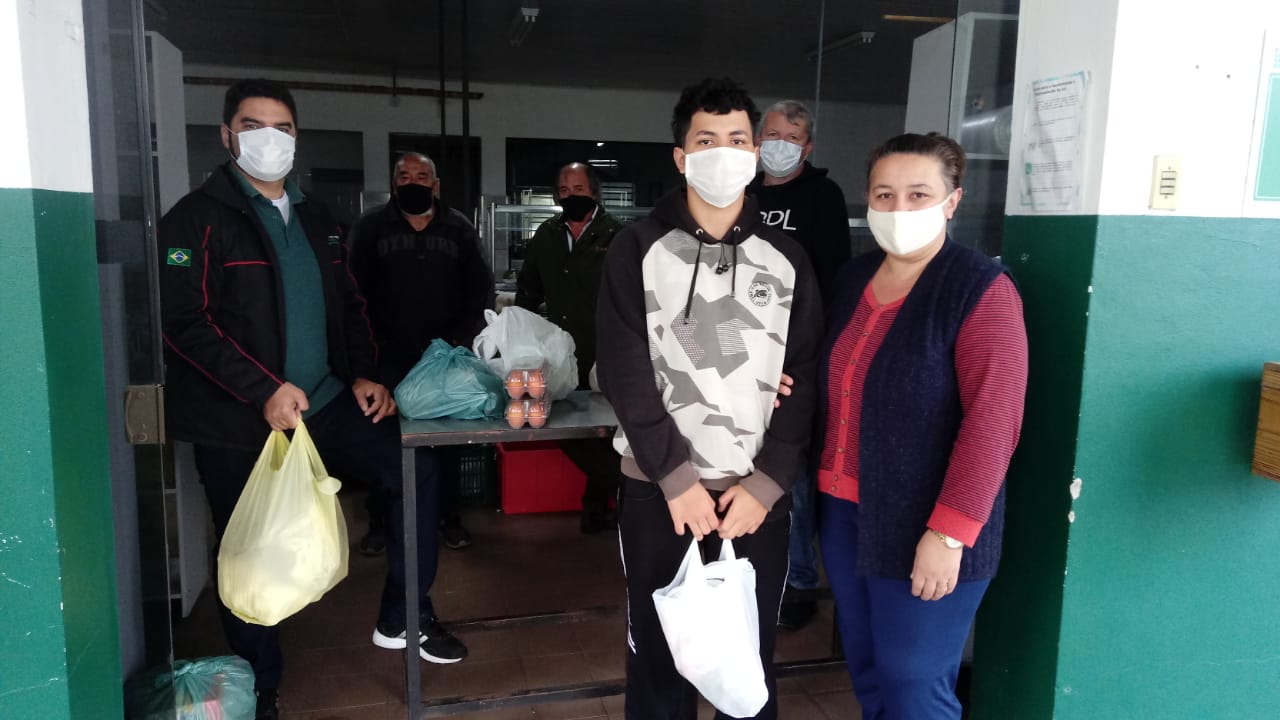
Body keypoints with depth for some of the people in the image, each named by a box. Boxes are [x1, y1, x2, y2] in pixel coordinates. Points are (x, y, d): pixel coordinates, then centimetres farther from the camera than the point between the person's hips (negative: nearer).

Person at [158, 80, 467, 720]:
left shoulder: (315, 220, 14)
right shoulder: (197, 218, -6)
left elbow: (349, 305, 18)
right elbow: (184, 322, -16)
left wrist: (364, 375, 3)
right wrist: (264, 390, -24)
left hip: (323, 403, 6)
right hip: (239, 424, -5)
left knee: (413, 470, -1)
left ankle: (403, 616, 16)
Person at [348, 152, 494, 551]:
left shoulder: (458, 227, 6)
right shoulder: (371, 226, 3)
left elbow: (481, 286, 6)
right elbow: (354, 289, 0)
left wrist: (463, 336, -4)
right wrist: (369, 342, -8)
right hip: (390, 356, -1)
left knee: (447, 439, 7)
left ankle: (448, 517, 20)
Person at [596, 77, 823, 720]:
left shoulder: (786, 259, 5)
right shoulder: (639, 249, -1)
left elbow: (804, 380, 1)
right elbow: (623, 373, -7)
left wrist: (765, 485, -8)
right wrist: (677, 480, -12)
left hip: (759, 493, 2)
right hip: (659, 492, -1)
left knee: (751, 655, 12)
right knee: (659, 654, 10)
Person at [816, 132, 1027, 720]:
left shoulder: (982, 290, -13)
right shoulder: (854, 277, 7)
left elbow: (992, 421, -19)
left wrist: (948, 533, -21)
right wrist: (820, 483, 5)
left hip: (921, 525, -6)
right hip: (843, 507, 6)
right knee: (865, 666, 18)